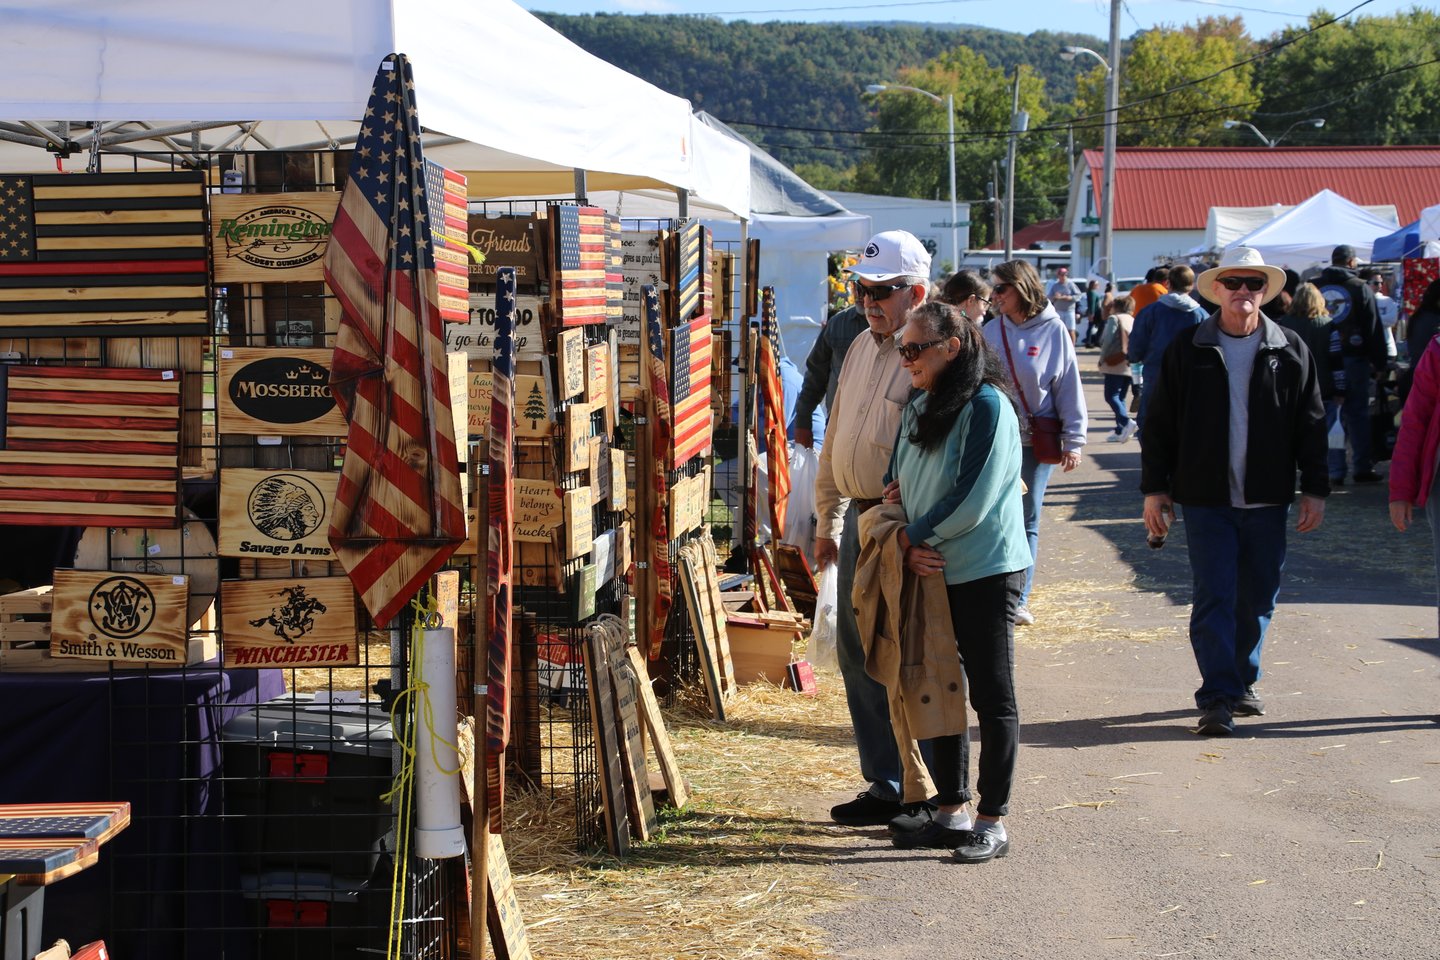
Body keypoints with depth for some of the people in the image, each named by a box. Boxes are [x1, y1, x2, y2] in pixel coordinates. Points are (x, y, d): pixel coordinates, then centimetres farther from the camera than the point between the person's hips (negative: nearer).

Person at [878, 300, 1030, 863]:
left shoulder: (987, 406, -14)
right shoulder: (917, 409, 11)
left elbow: (974, 498, -19)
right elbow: (899, 485, 14)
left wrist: (919, 537, -9)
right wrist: (906, 544, -5)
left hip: (986, 572, -8)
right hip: (930, 572, 8)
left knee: (992, 697, 0)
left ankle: (992, 821, 7)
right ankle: (951, 812, 23)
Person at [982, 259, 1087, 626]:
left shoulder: (1053, 331, -3)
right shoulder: (992, 330, 3)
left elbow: (1069, 388, -2)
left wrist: (1073, 440, -5)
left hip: (1036, 442, -2)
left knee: (1027, 522, 4)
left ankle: (1018, 599, 11)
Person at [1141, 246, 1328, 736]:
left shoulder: (1289, 350, 4)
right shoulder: (1188, 348, 0)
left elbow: (1311, 423, 7)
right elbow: (1159, 424, 3)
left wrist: (1314, 488, 2)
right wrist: (1154, 488, 0)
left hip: (1268, 498, 2)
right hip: (1207, 497, -2)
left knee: (1258, 598, 10)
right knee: (1213, 597, -5)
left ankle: (1242, 682, 27)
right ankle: (1218, 697, -3)